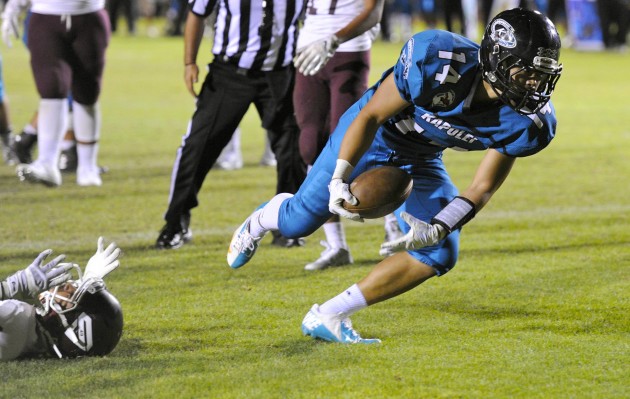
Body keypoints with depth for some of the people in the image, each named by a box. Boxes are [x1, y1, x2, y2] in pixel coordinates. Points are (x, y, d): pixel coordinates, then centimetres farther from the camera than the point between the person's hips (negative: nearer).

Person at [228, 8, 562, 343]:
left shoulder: (526, 123, -26)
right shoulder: (436, 61, -37)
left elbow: (483, 187, -17)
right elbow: (371, 117, -25)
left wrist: (436, 229, -32)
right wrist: (339, 181, -31)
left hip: (420, 162, 4)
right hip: (371, 138, -4)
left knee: (439, 252, -14)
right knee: (298, 222, 5)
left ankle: (328, 317, -3)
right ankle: (260, 221, 46)